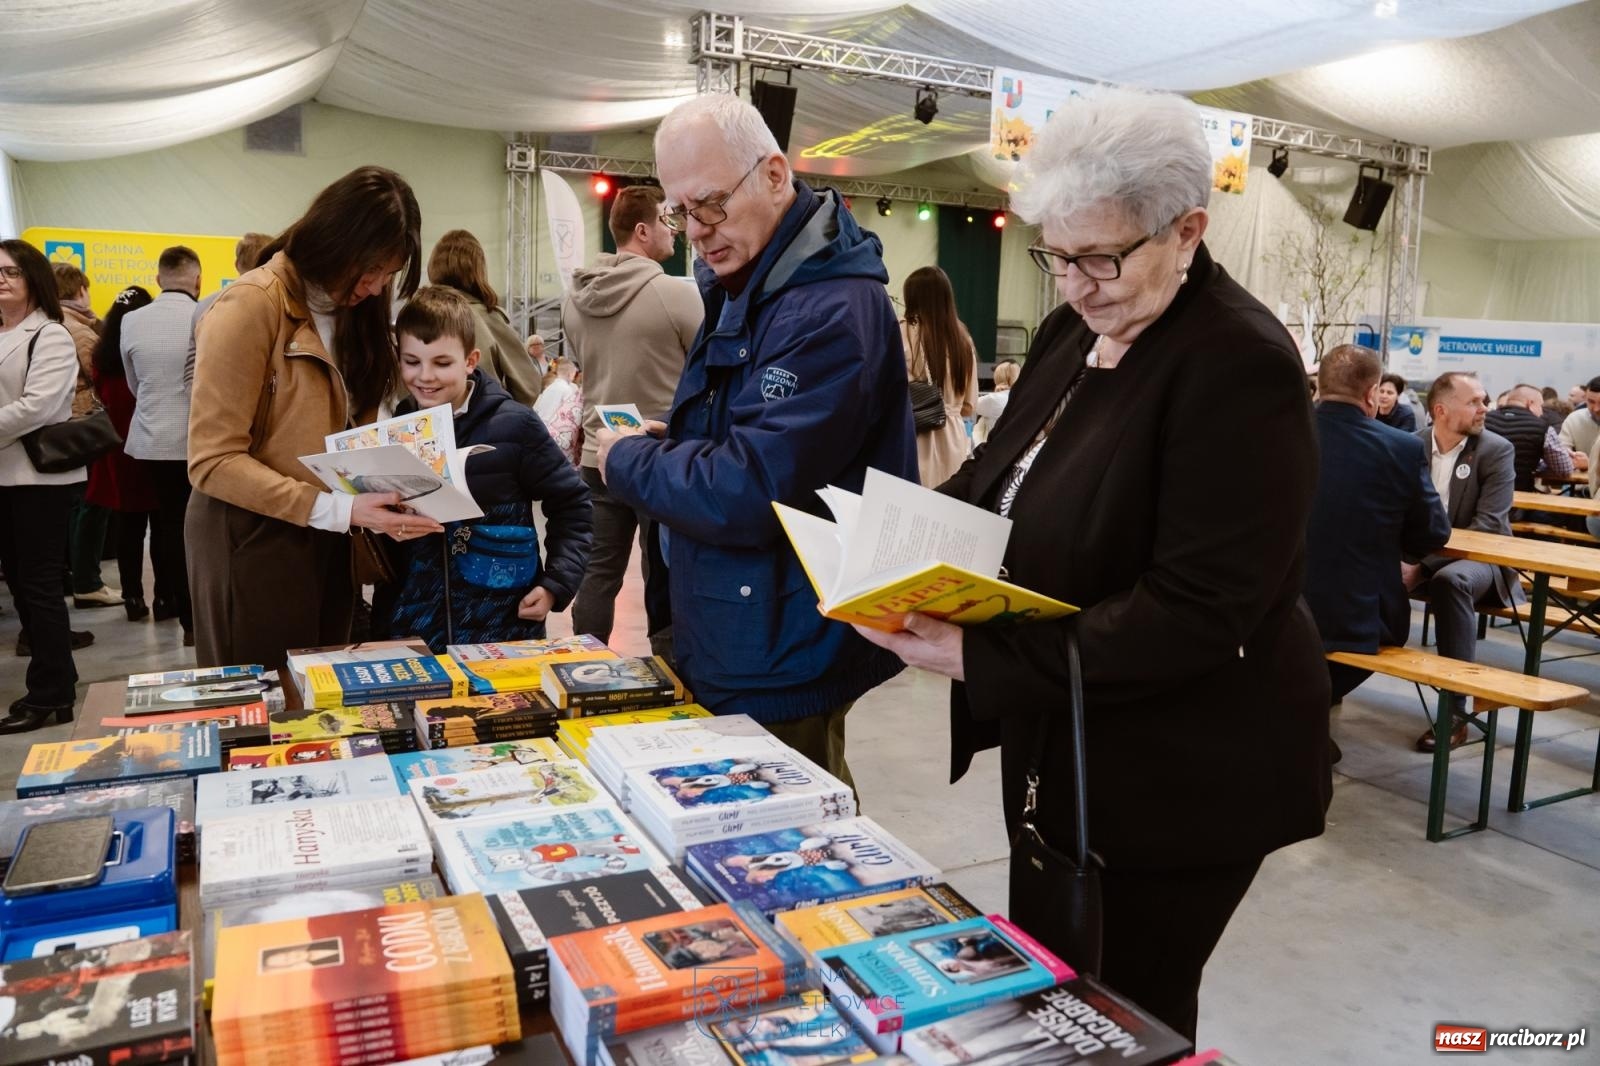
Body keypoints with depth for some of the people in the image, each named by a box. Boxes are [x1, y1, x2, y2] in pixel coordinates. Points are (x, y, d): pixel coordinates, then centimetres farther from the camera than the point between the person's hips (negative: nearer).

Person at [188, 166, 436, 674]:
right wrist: (339, 509, -26)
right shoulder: (250, 307, -16)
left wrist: (386, 488, -10)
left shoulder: (349, 309, 9)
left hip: (326, 542, 7)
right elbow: (214, 461, -19)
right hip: (254, 541, -7)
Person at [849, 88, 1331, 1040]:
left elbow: (1196, 615, -27)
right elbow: (1001, 478, 13)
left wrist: (980, 657, -31)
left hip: (1179, 776, -8)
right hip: (1058, 745, 8)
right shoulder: (1074, 333, 5)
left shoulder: (1240, 367, -22)